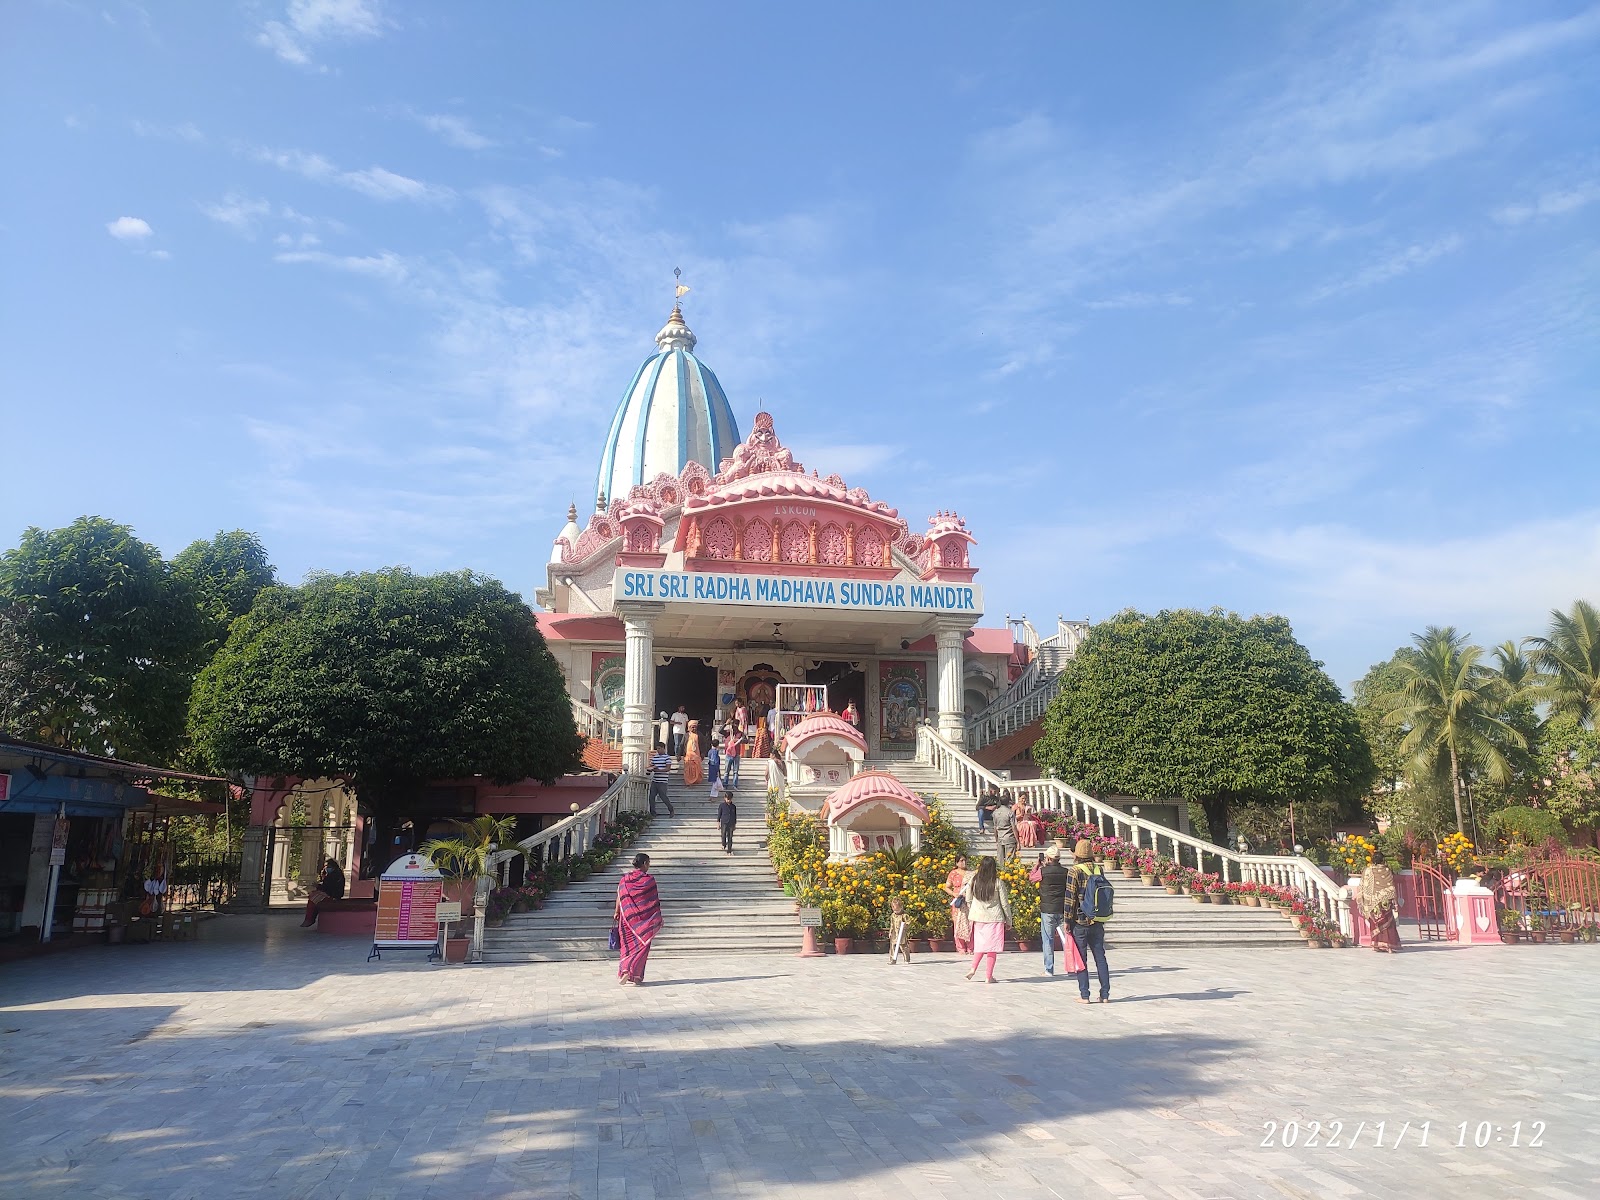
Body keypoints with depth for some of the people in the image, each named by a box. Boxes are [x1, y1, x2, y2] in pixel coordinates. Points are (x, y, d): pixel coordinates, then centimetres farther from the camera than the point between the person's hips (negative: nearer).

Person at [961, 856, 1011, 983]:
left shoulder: (973, 881, -2)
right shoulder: (998, 883, -10)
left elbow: (969, 900, 6)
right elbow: (1005, 903, -4)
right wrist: (1008, 919, 8)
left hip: (978, 917, 3)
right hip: (994, 918, -3)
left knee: (980, 943, 18)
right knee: (992, 946, 4)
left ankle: (973, 969, 4)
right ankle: (988, 976, 6)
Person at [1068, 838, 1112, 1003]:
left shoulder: (1075, 871, -11)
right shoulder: (1099, 869, 3)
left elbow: (1070, 898, -11)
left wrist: (1067, 921, -5)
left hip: (1080, 921, -4)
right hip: (1098, 921, 4)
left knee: (1081, 958, 3)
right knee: (1100, 957, 11)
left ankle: (1084, 995, 4)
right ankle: (1105, 995, 12)